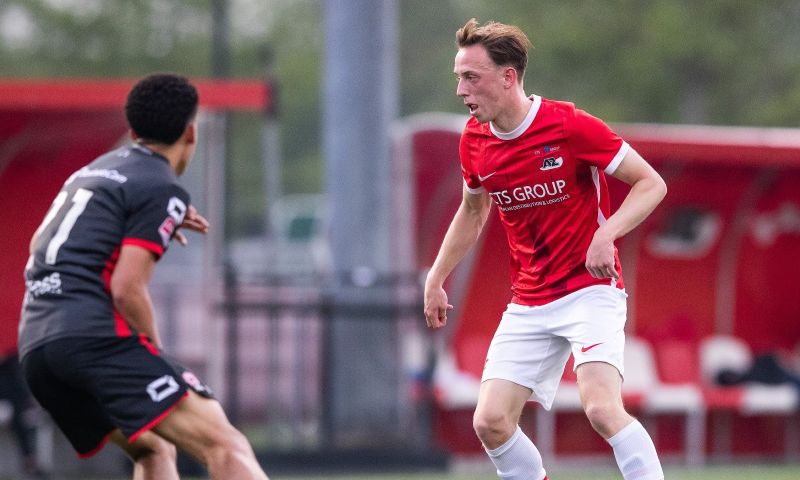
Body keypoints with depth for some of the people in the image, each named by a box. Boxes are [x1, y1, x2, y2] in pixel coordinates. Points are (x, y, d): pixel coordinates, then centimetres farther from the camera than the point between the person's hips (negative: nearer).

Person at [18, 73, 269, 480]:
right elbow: (126, 290, -10)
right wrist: (154, 352, 6)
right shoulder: (164, 190, 0)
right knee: (225, 446, -18)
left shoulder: (92, 171, 24)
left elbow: (39, 246, 40)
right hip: (95, 336, -9)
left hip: (34, 344, 9)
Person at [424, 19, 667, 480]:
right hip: (529, 303, 6)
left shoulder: (571, 126, -15)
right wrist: (436, 279, 23)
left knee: (602, 408, -26)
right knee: (491, 421, -5)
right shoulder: (474, 140, 3)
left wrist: (607, 233, -25)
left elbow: (651, 183, -10)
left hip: (590, 290, -6)